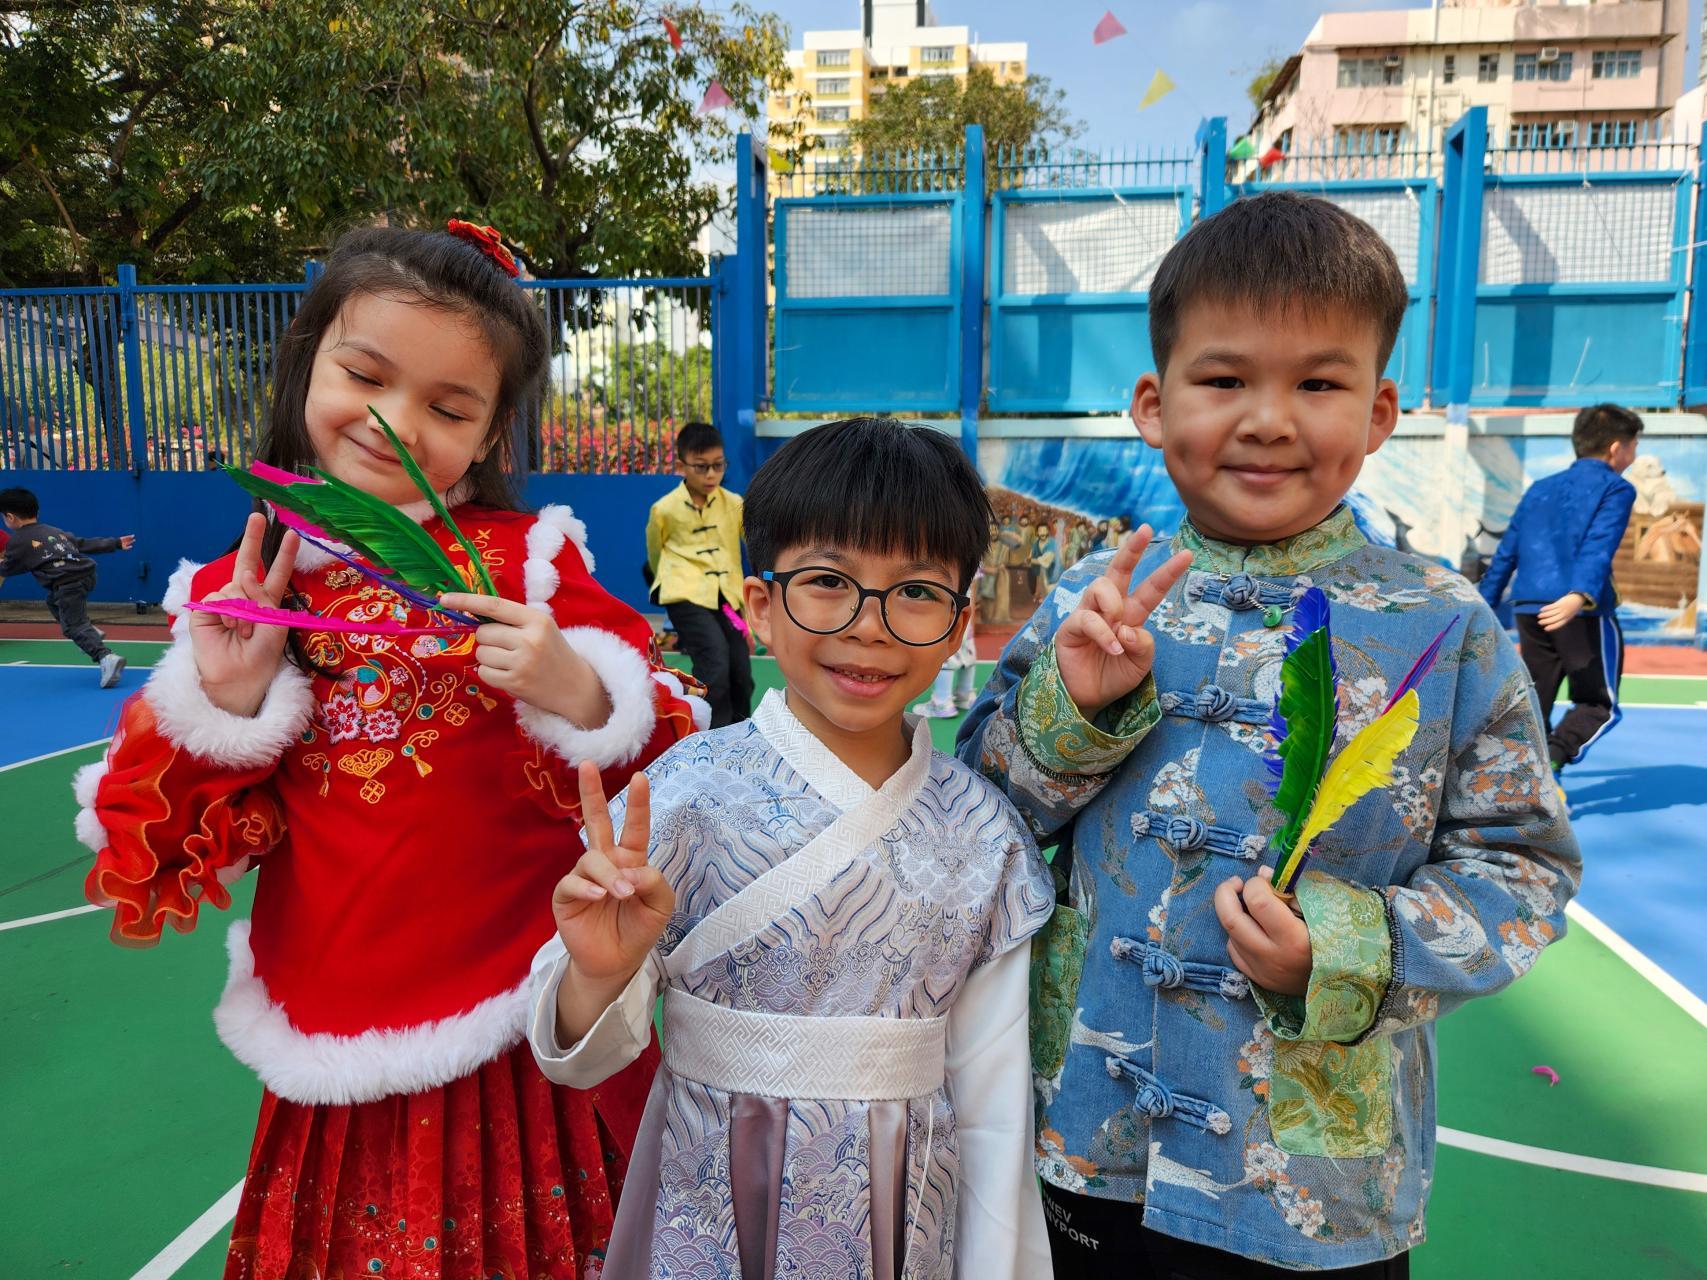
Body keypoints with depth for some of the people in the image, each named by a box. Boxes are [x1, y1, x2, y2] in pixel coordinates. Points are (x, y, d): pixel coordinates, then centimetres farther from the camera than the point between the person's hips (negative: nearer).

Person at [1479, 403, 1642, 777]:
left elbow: (1504, 556, 19)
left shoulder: (1540, 489, 20)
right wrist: (1580, 595, -30)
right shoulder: (1616, 489, 3)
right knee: (1599, 705, 5)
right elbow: (1598, 548, -16)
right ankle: (1552, 756, -19)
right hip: (1584, 612, -5)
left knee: (1533, 704, 15)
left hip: (1528, 609, 5)